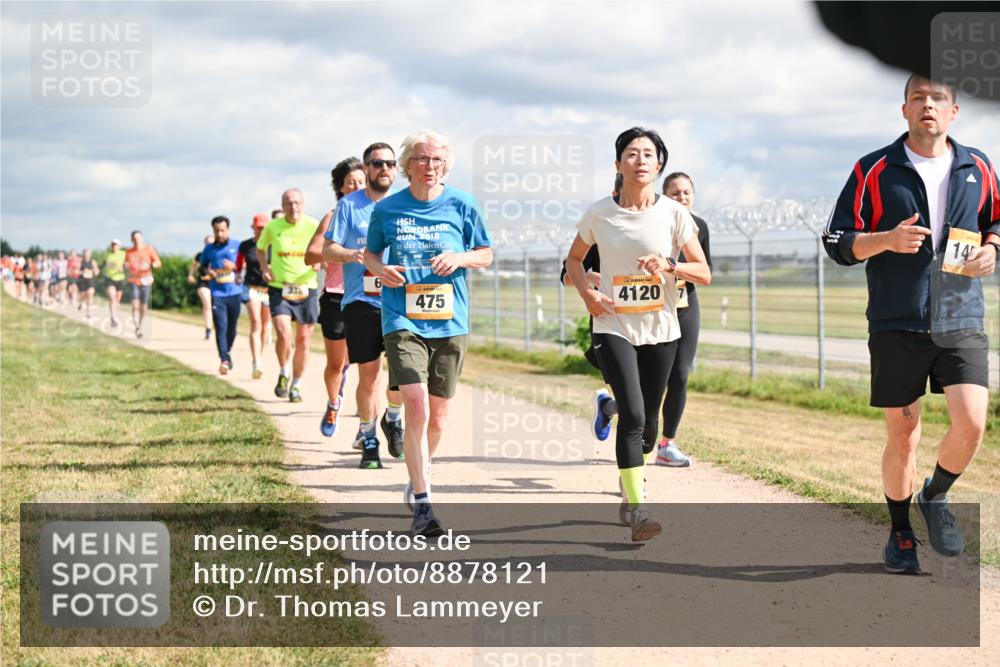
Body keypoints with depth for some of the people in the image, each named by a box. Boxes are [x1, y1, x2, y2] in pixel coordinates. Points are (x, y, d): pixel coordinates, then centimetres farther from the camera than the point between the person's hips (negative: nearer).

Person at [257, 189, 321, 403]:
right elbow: (260, 248, 18)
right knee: (283, 333, -17)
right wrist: (264, 267, 0)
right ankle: (283, 374, 10)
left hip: (306, 288, 1)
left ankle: (296, 385, 21)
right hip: (279, 288, -1)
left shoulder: (313, 225, -3)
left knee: (303, 339, 5)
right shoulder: (272, 227, -1)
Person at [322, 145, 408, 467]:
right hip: (361, 300, -1)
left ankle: (393, 418, 16)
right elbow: (328, 249, 3)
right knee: (368, 371, 1)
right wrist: (351, 254, -17)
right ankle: (368, 440, 15)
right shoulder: (349, 205, 6)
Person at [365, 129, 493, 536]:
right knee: (416, 407, -18)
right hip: (403, 321, -2)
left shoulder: (461, 205, 3)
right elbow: (370, 253, 17)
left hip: (450, 322, 2)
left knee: (437, 415, 9)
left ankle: (421, 470, 40)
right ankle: (422, 505, -15)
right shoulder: (387, 209, 3)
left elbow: (486, 255, 11)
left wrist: (460, 258, -10)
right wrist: (380, 269, -6)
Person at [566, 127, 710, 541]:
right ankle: (637, 509, -16)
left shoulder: (674, 214, -3)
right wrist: (587, 292, -4)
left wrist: (669, 265, -19)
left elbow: (704, 273, -1)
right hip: (614, 328, -2)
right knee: (632, 415, -17)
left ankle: (631, 488, 35)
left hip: (661, 331, 2)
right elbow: (574, 259, 14)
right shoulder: (599, 213, -2)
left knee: (648, 419, 10)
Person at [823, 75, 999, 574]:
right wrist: (887, 240, -17)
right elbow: (837, 242, 1)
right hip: (896, 327, -1)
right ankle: (900, 533, 24)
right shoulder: (874, 170, 1)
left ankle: (935, 496, 15)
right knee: (903, 438, 4)